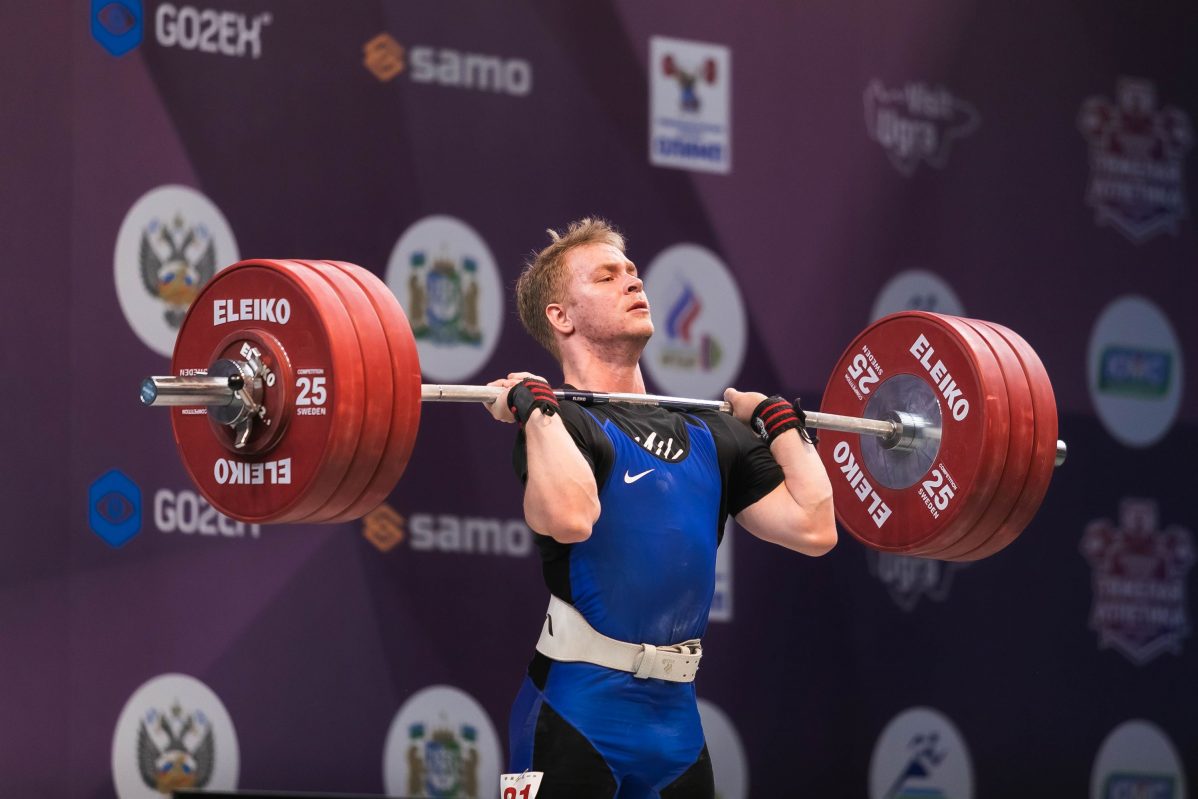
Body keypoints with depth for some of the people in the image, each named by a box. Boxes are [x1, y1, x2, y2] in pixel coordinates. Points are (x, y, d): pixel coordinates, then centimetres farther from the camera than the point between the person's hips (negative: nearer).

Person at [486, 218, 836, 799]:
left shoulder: (707, 436, 15)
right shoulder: (559, 423, -5)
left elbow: (813, 527, 4)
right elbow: (569, 517, -28)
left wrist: (780, 421, 16)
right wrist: (534, 406, -17)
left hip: (675, 715, 7)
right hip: (577, 712, -7)